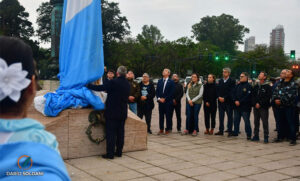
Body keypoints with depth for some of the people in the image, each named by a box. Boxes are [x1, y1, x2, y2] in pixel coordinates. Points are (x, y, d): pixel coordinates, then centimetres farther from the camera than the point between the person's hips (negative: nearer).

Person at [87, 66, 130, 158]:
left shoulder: (114, 82, -16)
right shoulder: (127, 84, 6)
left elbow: (100, 88, -13)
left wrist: (88, 85, 1)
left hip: (112, 112, -6)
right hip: (123, 112, 6)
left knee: (111, 133, -1)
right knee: (120, 132, 12)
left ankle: (110, 153, 2)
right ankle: (119, 152, 19)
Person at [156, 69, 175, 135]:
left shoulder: (171, 82, -1)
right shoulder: (159, 81, 13)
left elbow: (171, 93, -7)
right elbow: (157, 91, 11)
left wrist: (165, 99, -12)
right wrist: (159, 98, -4)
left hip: (168, 102, -4)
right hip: (160, 101, 4)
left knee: (168, 116, 0)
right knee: (161, 116, 7)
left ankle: (168, 129, 9)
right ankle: (161, 129, 14)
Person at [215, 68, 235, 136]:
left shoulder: (232, 81, -4)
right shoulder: (220, 81, 13)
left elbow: (231, 92, -11)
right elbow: (218, 90, 10)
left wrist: (224, 98, -16)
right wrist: (219, 97, -7)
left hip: (228, 101, -5)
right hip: (221, 101, 5)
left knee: (230, 116, 2)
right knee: (221, 116, 5)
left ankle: (229, 130, 9)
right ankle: (221, 130, 10)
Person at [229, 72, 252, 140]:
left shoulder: (248, 86, -8)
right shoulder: (238, 85, 13)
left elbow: (247, 97, -16)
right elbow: (234, 94, 11)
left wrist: (240, 102, -17)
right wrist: (235, 101, -6)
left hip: (245, 107, -7)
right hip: (237, 106, 7)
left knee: (246, 120, -3)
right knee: (236, 120, 14)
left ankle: (249, 134, 5)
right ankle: (235, 132, 26)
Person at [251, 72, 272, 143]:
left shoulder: (267, 86, -3)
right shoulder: (256, 86, 14)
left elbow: (268, 97, -10)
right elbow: (253, 96, 11)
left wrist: (260, 104, -15)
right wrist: (255, 104, -4)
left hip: (263, 107, -5)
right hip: (256, 107, 6)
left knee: (265, 122, -3)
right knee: (256, 122, 10)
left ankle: (266, 137, 3)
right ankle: (256, 136, 18)